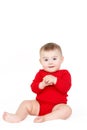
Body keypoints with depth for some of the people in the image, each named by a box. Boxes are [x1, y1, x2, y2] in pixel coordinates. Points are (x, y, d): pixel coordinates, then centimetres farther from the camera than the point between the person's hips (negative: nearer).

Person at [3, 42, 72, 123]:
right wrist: (43, 84, -24)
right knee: (26, 103, -13)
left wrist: (55, 80, -28)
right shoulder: (40, 73, 9)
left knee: (67, 109, -32)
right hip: (39, 104, 3)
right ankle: (18, 117, -36)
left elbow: (66, 88, -15)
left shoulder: (65, 73, 1)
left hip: (57, 106, -3)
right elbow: (34, 88, -3)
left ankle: (46, 117, -44)